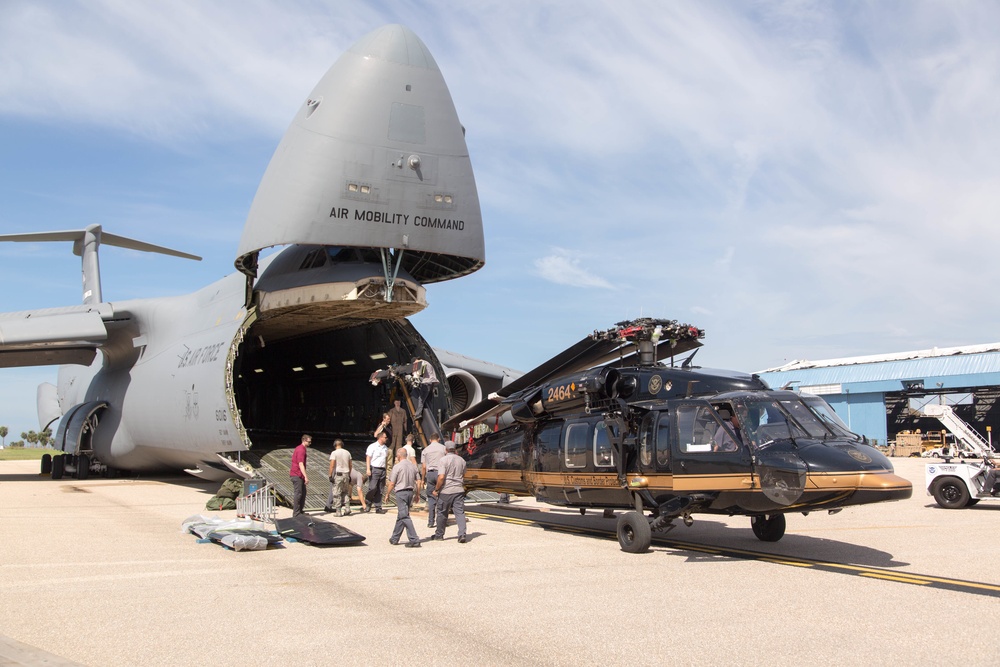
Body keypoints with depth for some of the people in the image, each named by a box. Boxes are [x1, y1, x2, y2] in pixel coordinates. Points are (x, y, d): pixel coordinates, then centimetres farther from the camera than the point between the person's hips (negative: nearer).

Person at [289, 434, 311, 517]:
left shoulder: (300, 448, 15)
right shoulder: (301, 450, -18)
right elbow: (301, 465, -25)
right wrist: (306, 477, -29)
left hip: (299, 475, 10)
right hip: (297, 475, -10)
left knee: (303, 492, 14)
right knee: (298, 494, -6)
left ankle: (300, 510, 23)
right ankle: (296, 513, -2)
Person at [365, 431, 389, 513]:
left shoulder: (386, 448, 16)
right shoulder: (372, 446, -2)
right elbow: (368, 458, -7)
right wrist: (368, 469, -17)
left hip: (382, 470, 6)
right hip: (374, 469, -6)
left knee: (380, 490, 5)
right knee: (373, 488, -12)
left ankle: (378, 508, 9)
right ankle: (368, 504, 8)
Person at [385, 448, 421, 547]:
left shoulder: (397, 466, -11)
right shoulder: (413, 466, 7)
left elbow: (392, 483, -9)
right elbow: (418, 482, 10)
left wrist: (387, 494, 4)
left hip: (401, 492, -7)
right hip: (410, 492, 7)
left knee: (404, 517, -8)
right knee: (400, 516, 17)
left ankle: (414, 540, -15)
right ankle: (394, 538, 26)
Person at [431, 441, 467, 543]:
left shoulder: (443, 460, -10)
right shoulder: (461, 460, 9)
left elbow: (441, 477, -18)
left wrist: (436, 490, -8)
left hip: (446, 491, -4)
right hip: (459, 490, 4)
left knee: (442, 513, 10)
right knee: (460, 512, 0)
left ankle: (439, 534, 23)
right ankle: (462, 534, -13)